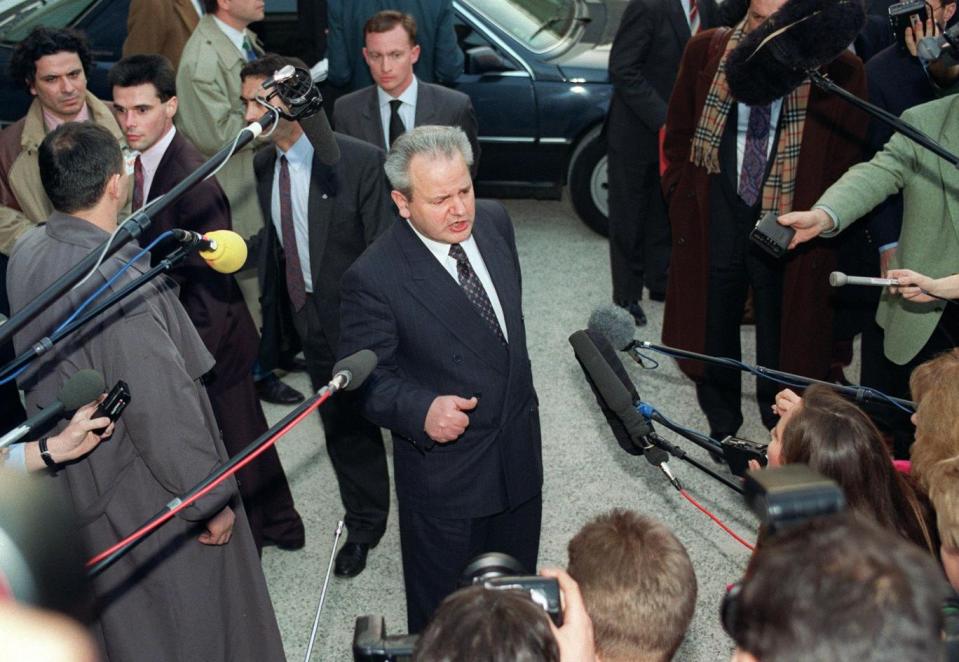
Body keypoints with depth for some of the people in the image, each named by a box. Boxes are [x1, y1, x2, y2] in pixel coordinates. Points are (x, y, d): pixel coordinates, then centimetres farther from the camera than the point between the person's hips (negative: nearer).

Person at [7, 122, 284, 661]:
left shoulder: (27, 254, -6)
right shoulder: (123, 284, -32)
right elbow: (164, 413, -28)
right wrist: (212, 498, -16)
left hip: (72, 479, 8)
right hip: (144, 496, -8)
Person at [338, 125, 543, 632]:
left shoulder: (494, 221, -6)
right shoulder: (373, 278, -26)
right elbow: (365, 377, -17)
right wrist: (422, 411, -35)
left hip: (519, 450, 6)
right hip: (444, 468, -6)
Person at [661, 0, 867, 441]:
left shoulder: (839, 72, -10)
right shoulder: (705, 52, -4)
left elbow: (845, 164, 1)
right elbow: (677, 135, 9)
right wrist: (683, 201, 5)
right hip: (712, 223, 2)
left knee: (782, 349, 8)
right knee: (714, 336, 14)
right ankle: (721, 430, 35)